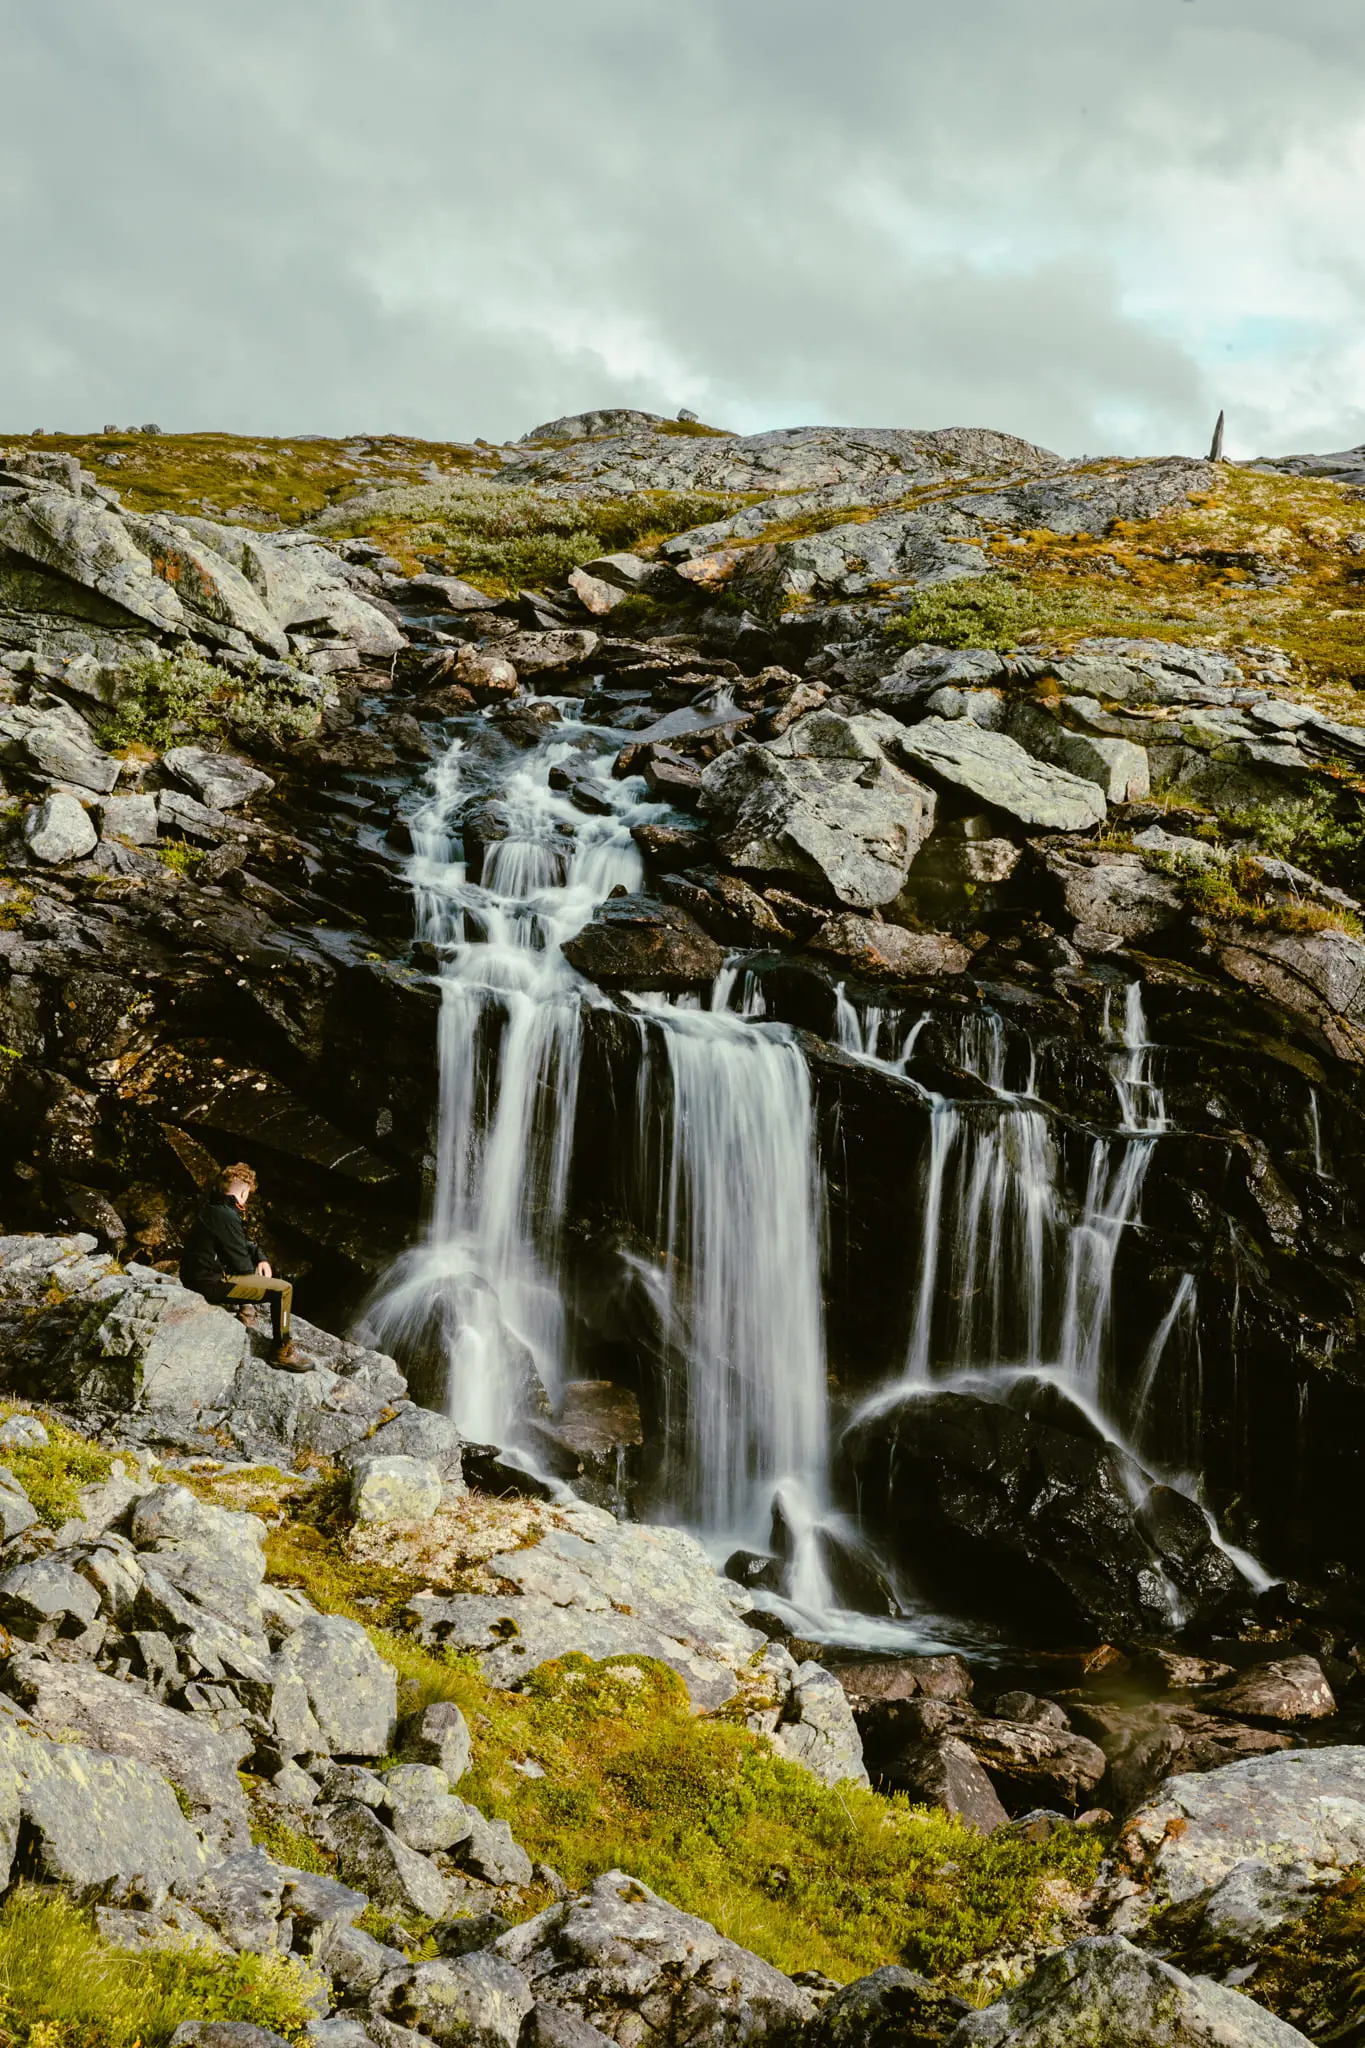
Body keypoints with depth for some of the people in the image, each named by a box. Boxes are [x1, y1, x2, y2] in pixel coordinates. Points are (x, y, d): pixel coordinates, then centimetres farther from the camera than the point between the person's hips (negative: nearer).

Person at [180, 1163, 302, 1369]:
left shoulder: (212, 1210, 12)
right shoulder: (226, 1216, -20)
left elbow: (244, 1244, 23)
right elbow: (241, 1264, -16)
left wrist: (261, 1259, 8)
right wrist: (255, 1271, 5)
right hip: (212, 1283, -11)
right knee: (283, 1289, -13)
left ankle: (242, 1315, 36)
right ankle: (282, 1351, -6)